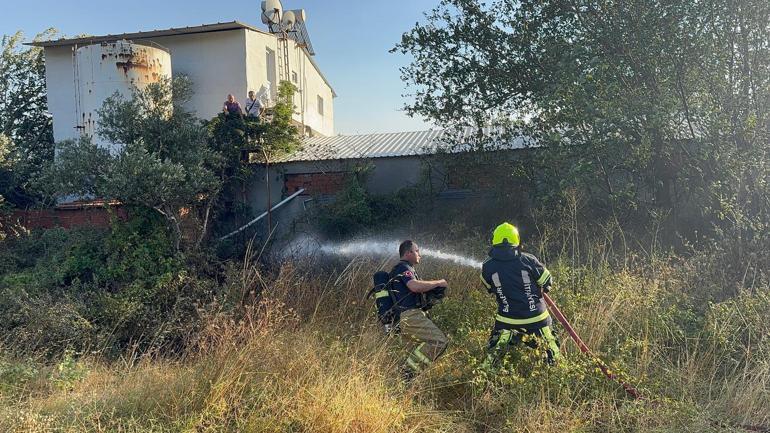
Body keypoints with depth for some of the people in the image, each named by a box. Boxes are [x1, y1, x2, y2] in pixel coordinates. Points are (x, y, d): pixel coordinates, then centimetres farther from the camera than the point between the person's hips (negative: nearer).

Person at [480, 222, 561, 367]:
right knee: (551, 346, 20)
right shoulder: (528, 260, -13)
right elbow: (547, 282, 1)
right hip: (536, 317, 0)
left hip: (507, 319, 0)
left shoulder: (487, 267, -10)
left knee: (495, 350, 13)